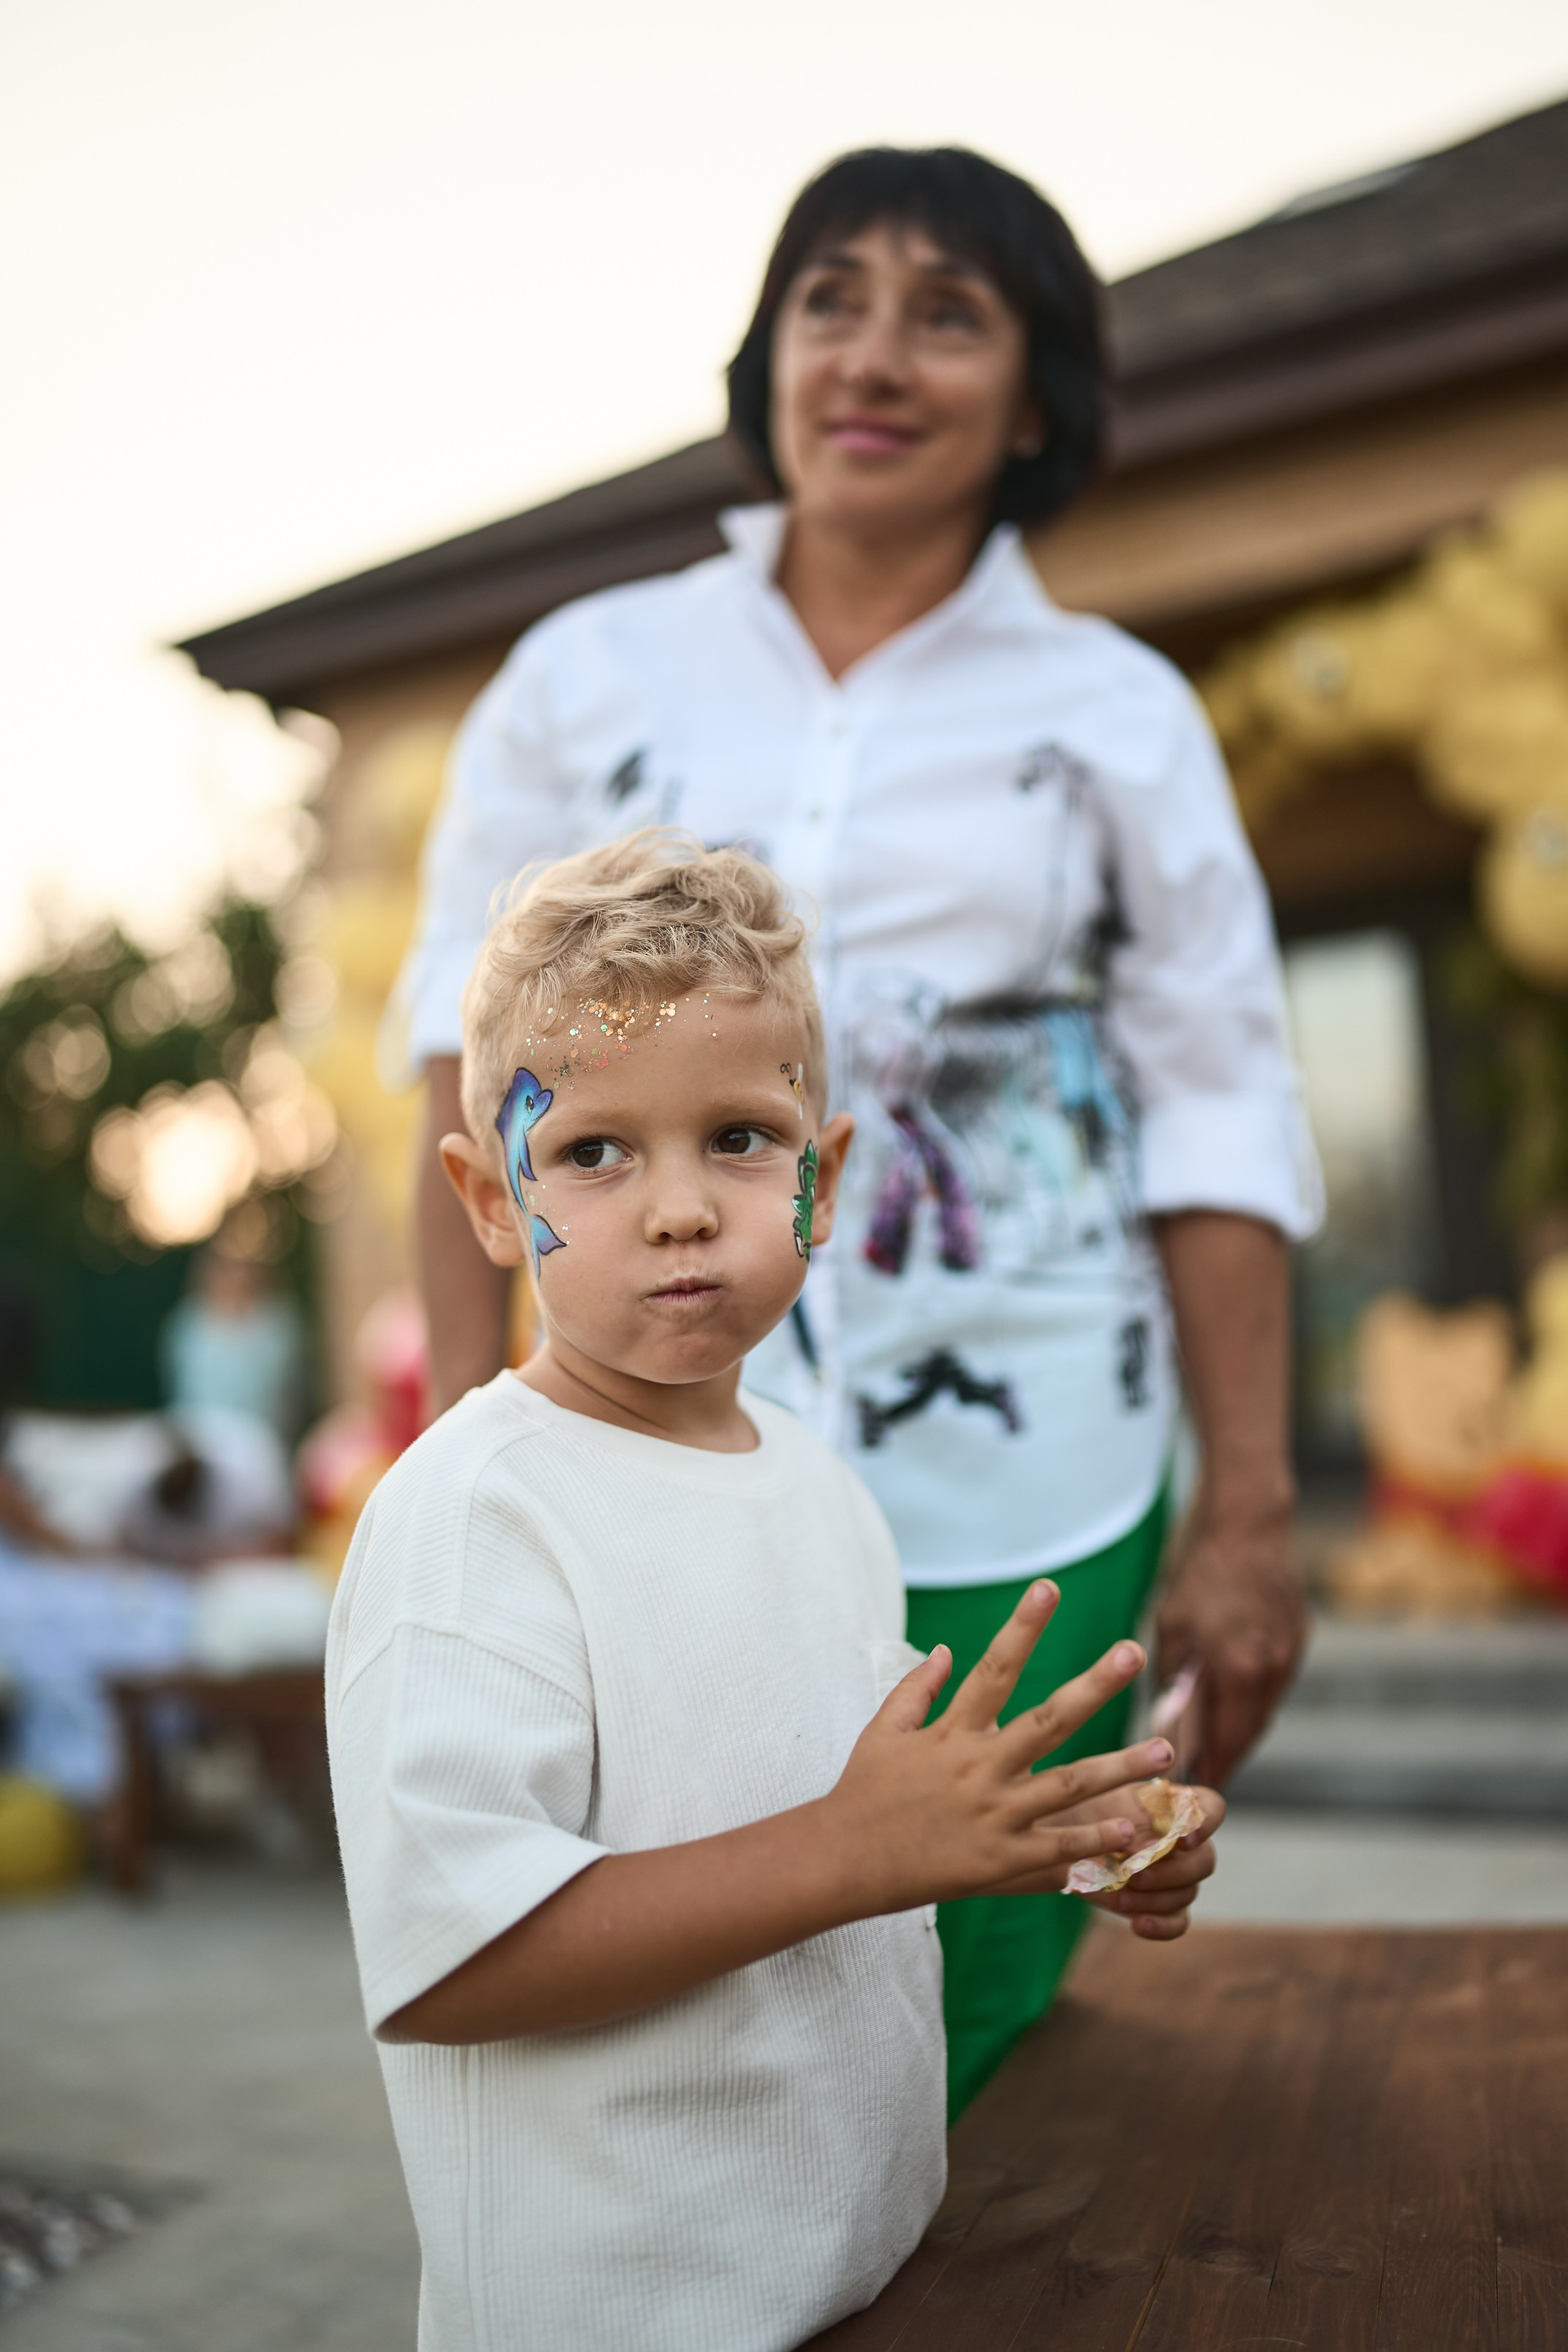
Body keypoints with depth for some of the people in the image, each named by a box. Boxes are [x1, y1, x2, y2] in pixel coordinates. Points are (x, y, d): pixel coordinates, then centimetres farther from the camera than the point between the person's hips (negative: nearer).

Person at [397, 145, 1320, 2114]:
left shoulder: (1119, 714, 2)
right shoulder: (584, 680, 4)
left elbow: (1218, 1120, 1)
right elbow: (480, 1080, 3)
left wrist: (1249, 1511, -2)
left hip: (1027, 1507, 0)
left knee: (978, 2068, 11)